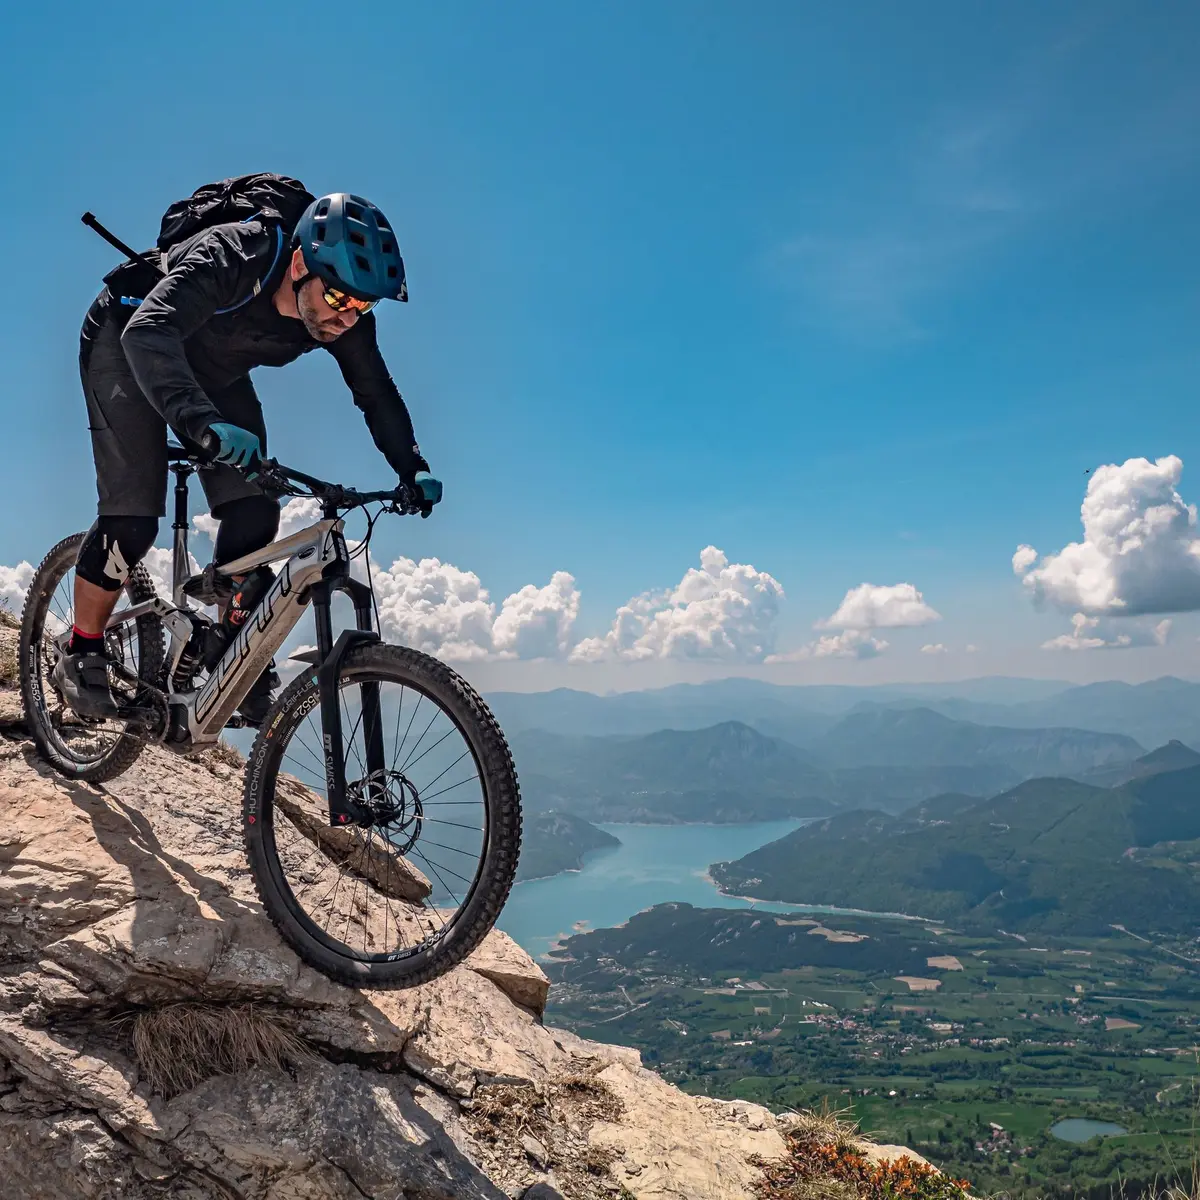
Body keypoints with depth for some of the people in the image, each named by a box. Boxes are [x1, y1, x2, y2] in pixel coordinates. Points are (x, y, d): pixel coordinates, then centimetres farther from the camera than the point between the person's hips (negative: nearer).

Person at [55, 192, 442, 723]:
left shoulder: (345, 318, -24)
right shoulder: (227, 258, -40)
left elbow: (378, 395, -11)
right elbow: (148, 332, -53)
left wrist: (413, 470, -24)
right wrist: (202, 422, -69)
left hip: (214, 371, 5)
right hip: (127, 345, -5)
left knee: (254, 511, -9)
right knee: (133, 516, -16)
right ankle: (80, 656, 3)